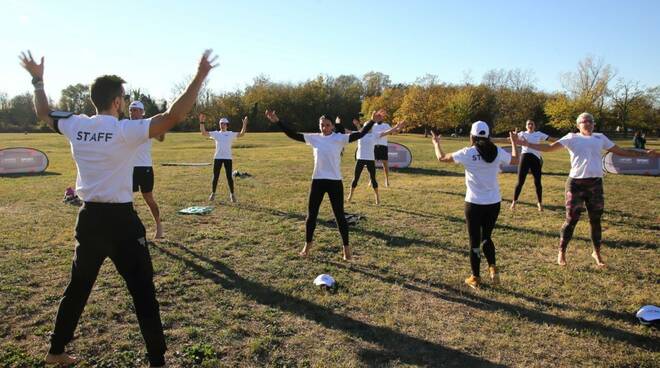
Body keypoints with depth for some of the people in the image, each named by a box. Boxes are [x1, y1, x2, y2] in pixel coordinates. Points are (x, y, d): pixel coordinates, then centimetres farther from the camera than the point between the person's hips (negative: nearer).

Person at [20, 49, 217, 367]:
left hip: (89, 218, 6)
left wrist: (37, 80, 35)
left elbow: (43, 113, 22)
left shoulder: (75, 126, 2)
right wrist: (200, 76, -23)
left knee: (78, 287, 23)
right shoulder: (126, 131, -16)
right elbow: (173, 117, -25)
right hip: (120, 220, -6)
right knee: (143, 291, 2)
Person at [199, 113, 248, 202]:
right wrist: (202, 122, -2)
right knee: (215, 176, 6)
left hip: (228, 158, -1)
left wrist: (244, 124, -13)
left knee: (229, 177, 1)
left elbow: (241, 134, -4)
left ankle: (232, 194, 13)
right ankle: (213, 194, 18)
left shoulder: (231, 134, 7)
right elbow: (204, 133, 5)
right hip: (217, 157, 2)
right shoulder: (216, 133, 10)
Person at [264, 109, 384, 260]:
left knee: (339, 215, 4)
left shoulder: (340, 138, -5)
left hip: (335, 181, -3)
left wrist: (372, 121, -28)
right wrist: (277, 121, -5)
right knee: (311, 214, 10)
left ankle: (346, 247, 17)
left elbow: (360, 134, -15)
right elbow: (293, 134, 1)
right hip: (318, 180, 3)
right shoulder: (314, 138, 3)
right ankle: (307, 246, 27)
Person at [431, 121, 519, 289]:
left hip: (474, 204, -3)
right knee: (486, 237, 23)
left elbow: (442, 158, 0)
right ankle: (493, 268, 5)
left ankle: (475, 278, 20)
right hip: (494, 203, 3)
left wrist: (436, 143, 19)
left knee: (474, 241, 10)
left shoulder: (467, 153, -11)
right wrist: (514, 142, 34)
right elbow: (515, 160, 18)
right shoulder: (497, 152, -2)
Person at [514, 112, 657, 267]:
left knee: (595, 220, 12)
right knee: (571, 220, 1)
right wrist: (526, 144, -17)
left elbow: (621, 151, 19)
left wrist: (645, 153, 18)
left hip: (596, 183, 4)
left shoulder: (600, 138, 12)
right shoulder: (572, 137, 1)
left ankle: (597, 253, 29)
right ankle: (561, 253, 15)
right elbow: (549, 147, -6)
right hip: (576, 183, -4)